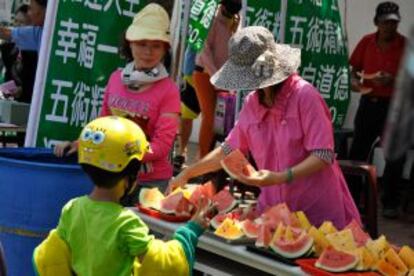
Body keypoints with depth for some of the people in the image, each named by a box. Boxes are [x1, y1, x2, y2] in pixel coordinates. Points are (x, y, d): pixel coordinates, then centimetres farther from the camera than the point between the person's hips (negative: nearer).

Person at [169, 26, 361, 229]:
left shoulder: (304, 96, -15)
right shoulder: (252, 103, 4)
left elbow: (323, 156, -18)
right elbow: (229, 150, 16)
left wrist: (279, 178, -28)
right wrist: (187, 174, 14)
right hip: (273, 210, 5)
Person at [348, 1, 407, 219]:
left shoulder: (406, 46, -7)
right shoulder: (366, 42, 2)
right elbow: (355, 67, 12)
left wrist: (393, 80, -24)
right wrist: (355, 80, -9)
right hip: (368, 103, 3)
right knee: (357, 152, 7)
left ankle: (389, 203, 14)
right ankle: (350, 197, 18)